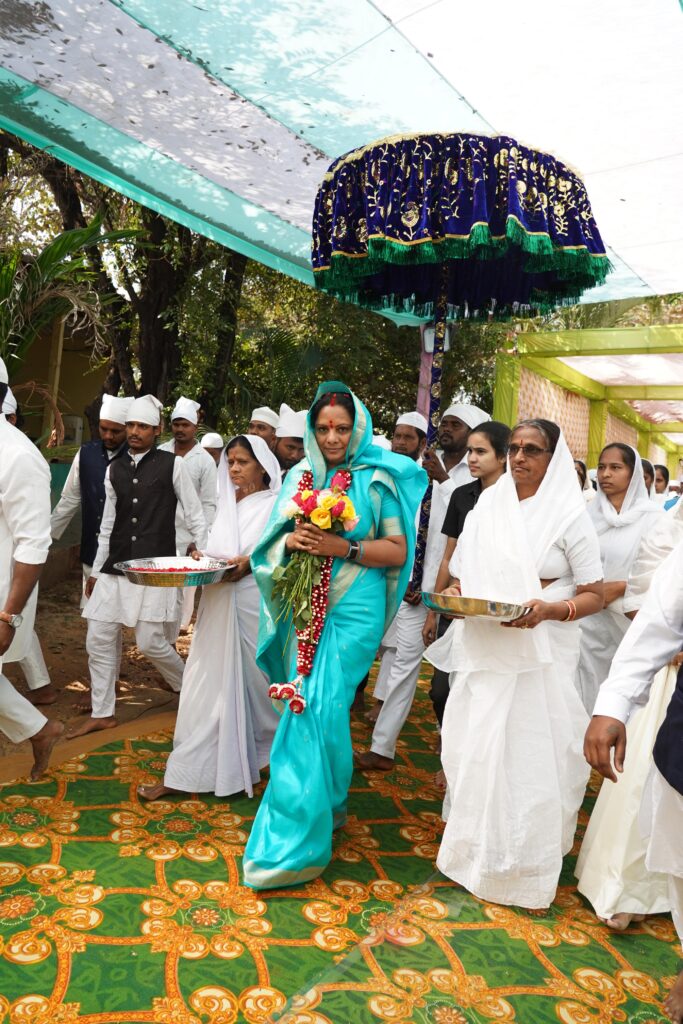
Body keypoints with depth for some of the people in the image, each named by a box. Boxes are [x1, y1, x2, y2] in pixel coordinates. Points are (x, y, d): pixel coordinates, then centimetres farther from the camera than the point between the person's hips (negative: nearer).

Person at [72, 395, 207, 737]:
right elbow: (108, 524, 15)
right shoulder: (114, 470, 10)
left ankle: (185, 684, 27)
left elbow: (194, 516, 0)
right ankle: (102, 713, 21)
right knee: (99, 640, 5)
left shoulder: (172, 465, -3)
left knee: (150, 642, -4)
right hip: (116, 568, 5)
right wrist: (96, 570, 16)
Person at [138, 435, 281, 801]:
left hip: (254, 608, -6)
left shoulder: (277, 505, -6)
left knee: (251, 684, 7)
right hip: (218, 606, 6)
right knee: (207, 686, 8)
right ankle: (186, 774, 20)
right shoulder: (227, 503, 13)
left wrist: (252, 563, -24)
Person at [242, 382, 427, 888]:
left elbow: (398, 551, -2)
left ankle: (297, 831, 5)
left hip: (353, 610, -4)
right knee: (311, 707, 8)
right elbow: (272, 542, 12)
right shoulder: (300, 476, 10)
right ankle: (327, 805, 31)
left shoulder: (377, 479, -1)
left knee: (320, 708, -8)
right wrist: (292, 541, -10)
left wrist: (346, 547, -15)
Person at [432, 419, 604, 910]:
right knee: (477, 750, 9)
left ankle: (529, 865, 19)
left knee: (530, 756, 1)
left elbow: (594, 595, -3)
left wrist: (550, 609, -20)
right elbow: (462, 576, 15)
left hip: (540, 658, -4)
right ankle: (478, 848, 29)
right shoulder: (487, 506, 8)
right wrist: (454, 597, -6)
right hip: (484, 653, 4)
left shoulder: (571, 517, -4)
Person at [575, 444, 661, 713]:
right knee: (589, 689, 4)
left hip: (630, 621, -2)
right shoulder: (588, 513, 6)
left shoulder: (652, 516, -3)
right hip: (588, 621, 2)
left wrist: (618, 588, -14)